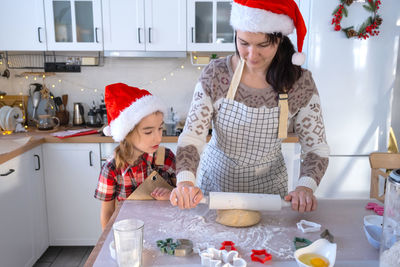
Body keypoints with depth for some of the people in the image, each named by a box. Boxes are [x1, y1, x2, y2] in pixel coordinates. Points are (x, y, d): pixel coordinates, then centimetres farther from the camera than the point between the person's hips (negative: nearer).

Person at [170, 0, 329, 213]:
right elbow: (191, 137, -18)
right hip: (216, 181, 0)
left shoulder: (300, 83, -16)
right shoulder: (214, 75, -17)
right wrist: (185, 180, -37)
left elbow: (317, 149, -10)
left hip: (268, 185, 1)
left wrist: (305, 186, -30)